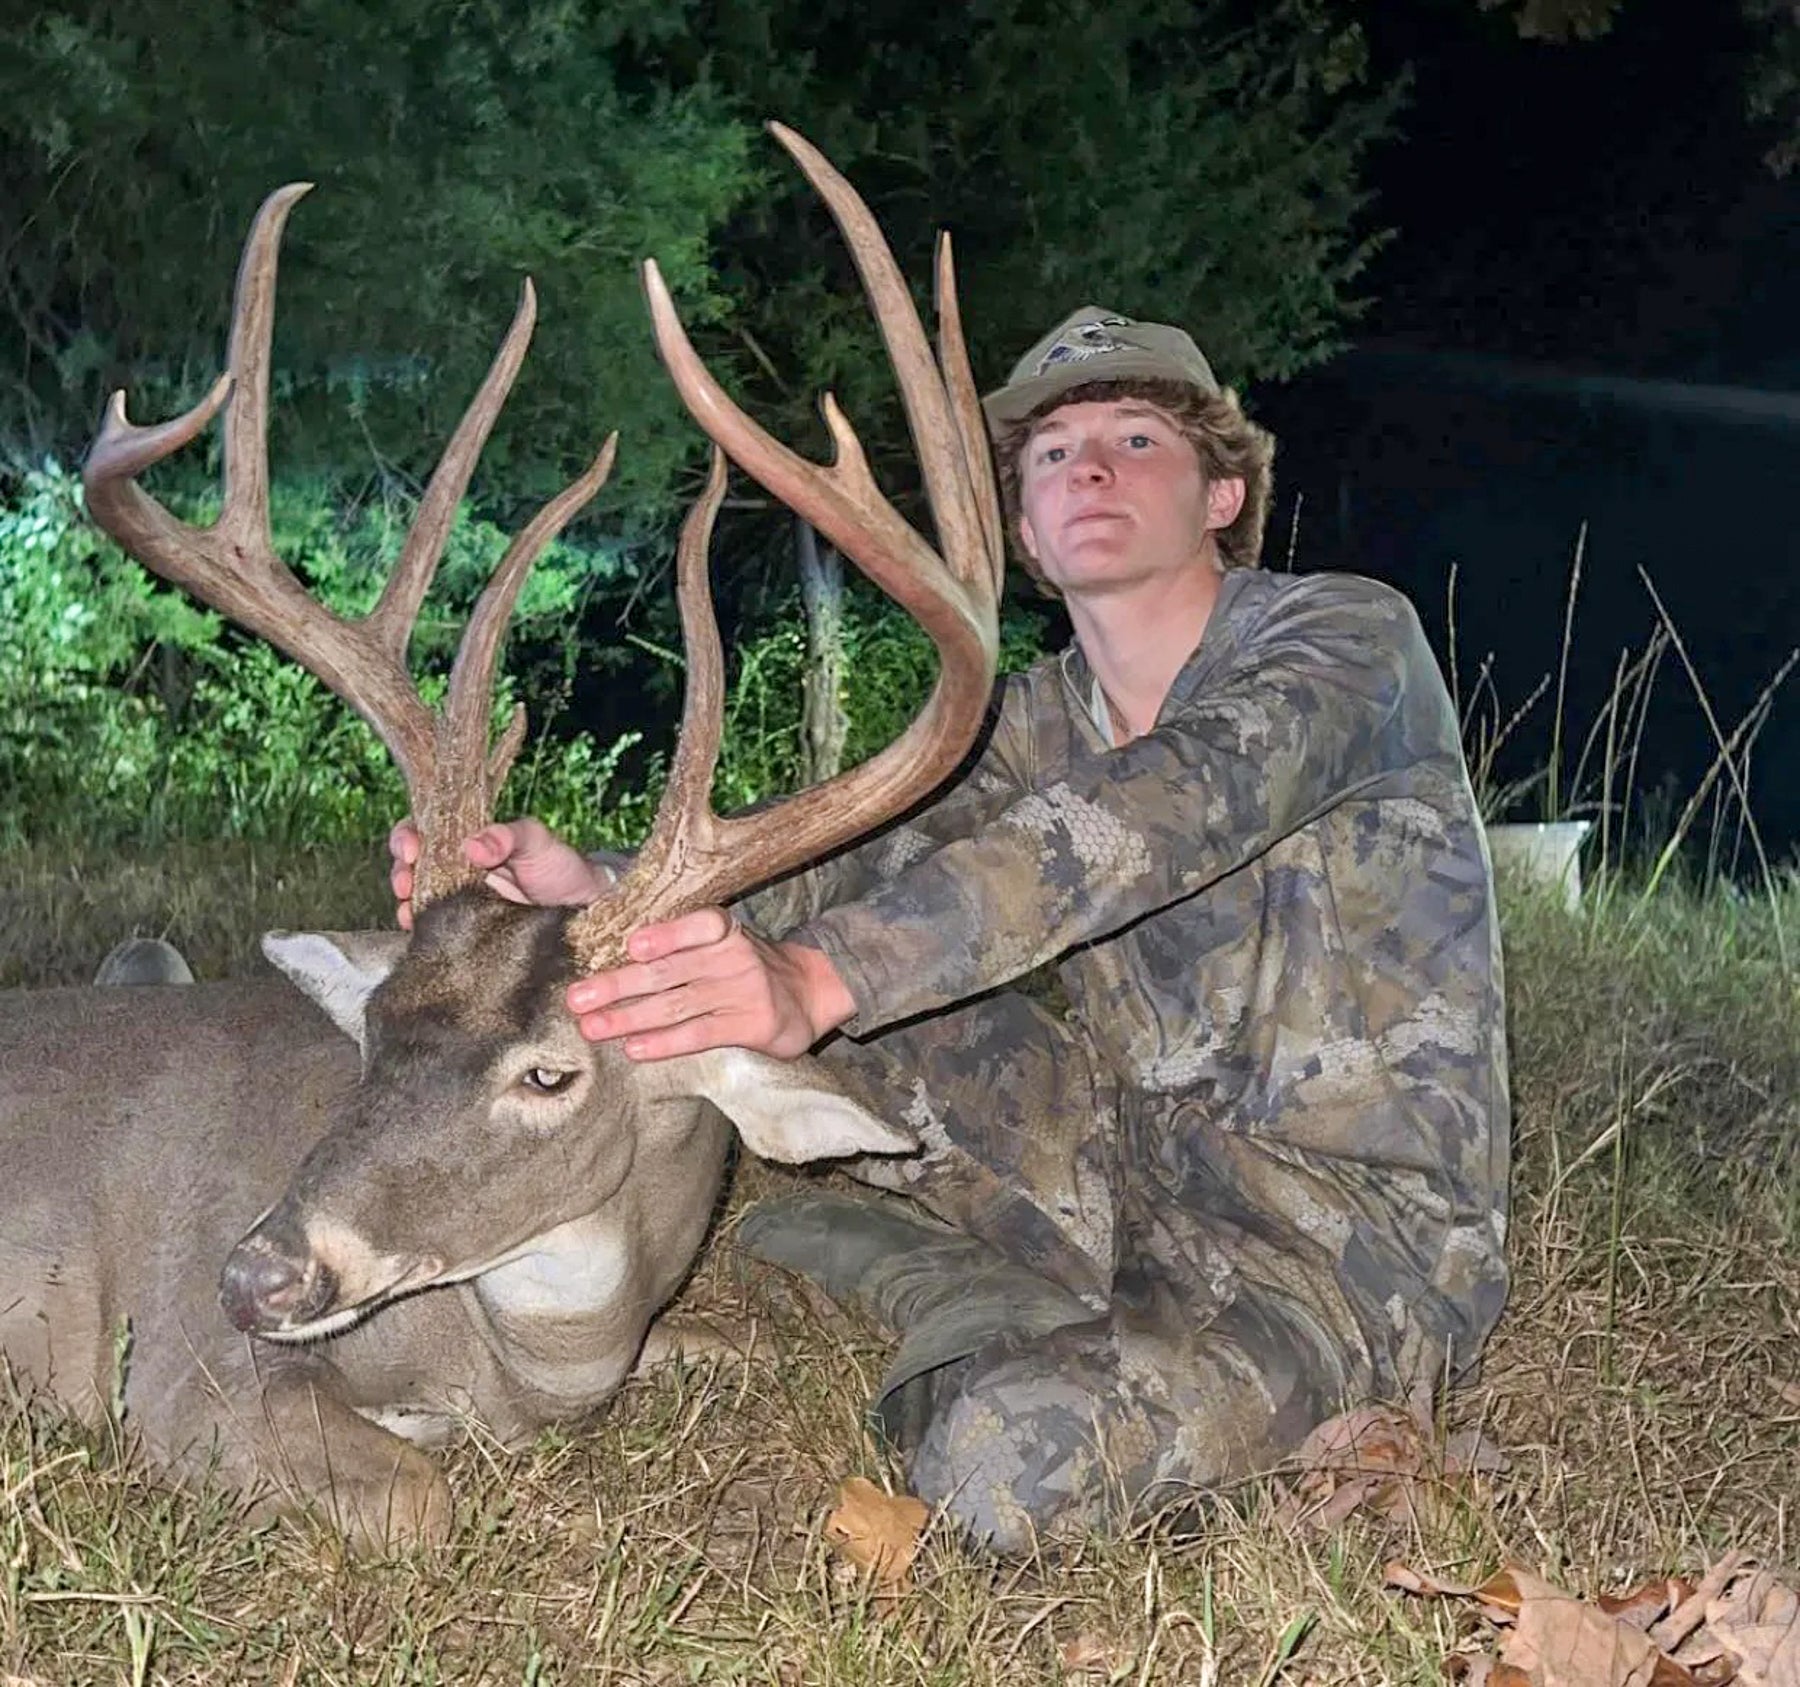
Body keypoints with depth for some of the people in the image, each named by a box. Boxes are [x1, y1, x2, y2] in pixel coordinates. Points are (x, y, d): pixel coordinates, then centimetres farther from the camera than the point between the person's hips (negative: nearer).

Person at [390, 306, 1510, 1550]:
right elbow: (863, 865, -7)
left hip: (1365, 1229, -6)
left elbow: (1160, 812, -29)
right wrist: (603, 892, -26)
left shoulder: (1347, 638, -10)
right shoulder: (1039, 725, 10)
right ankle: (1024, 1318, -5)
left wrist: (820, 978, -42)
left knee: (1013, 1459, -33)